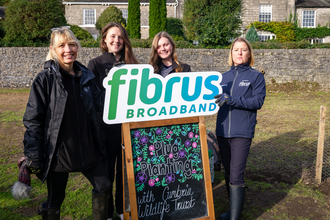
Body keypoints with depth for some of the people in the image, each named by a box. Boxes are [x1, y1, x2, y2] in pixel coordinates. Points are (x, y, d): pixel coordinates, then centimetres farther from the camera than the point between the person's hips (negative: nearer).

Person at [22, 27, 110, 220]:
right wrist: (33, 157, -14)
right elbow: (33, 120, -12)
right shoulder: (45, 79, -11)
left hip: (87, 148, 5)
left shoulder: (85, 76, 5)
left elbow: (100, 103, 8)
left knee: (103, 186, 15)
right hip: (58, 152, -4)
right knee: (55, 200, 11)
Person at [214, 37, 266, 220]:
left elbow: (258, 101, -11)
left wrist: (231, 99, -21)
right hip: (222, 131, 5)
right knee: (228, 172, 15)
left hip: (242, 132, -5)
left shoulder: (256, 76, 1)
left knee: (236, 175, -10)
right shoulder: (224, 77, 13)